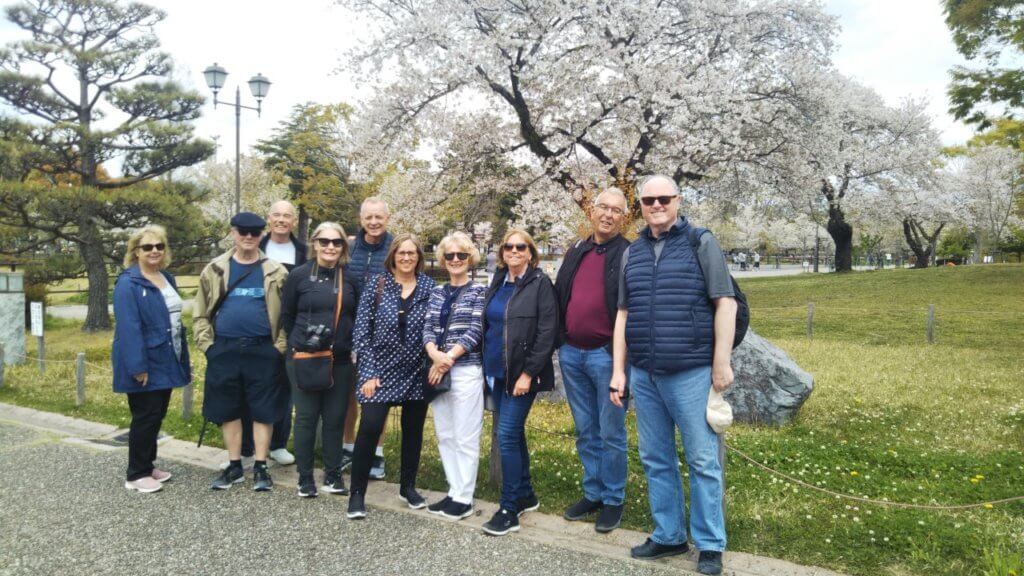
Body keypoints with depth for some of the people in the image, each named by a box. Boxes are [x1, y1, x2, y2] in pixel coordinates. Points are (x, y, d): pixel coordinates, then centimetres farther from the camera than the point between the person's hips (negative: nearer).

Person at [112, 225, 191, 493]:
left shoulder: (167, 279, 11)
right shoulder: (128, 283, -14)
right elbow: (128, 328, -20)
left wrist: (183, 359, 14)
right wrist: (138, 366, -25)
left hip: (165, 363, 8)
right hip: (145, 365, -8)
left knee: (157, 415, 15)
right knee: (145, 417, -1)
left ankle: (148, 465, 28)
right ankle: (136, 474, 11)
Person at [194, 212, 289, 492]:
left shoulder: (275, 272, 2)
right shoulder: (215, 270, 6)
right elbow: (201, 313, 9)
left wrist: (280, 346, -6)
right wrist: (207, 344, -1)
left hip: (262, 351, -2)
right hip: (225, 350, 2)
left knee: (263, 410, 3)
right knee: (229, 409, 9)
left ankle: (261, 467, 14)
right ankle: (234, 466, 23)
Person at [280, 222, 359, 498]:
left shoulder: (350, 278, 4)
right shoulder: (299, 275, -2)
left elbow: (358, 317, 12)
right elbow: (286, 316, 5)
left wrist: (350, 343, 3)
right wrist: (303, 341, 5)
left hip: (341, 360, 2)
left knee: (335, 418, 8)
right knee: (306, 418, 5)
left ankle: (333, 475, 21)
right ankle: (305, 477, 18)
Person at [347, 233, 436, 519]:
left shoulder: (429, 286, 2)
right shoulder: (376, 284, -2)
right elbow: (361, 330, -4)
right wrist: (368, 372, -9)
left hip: (417, 373, 2)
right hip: (381, 370, -2)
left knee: (413, 431, 12)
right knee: (369, 429, -8)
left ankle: (408, 486, 30)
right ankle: (357, 493, 8)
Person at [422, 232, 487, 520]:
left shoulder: (478, 290, -1)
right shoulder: (437, 292, 12)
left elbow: (475, 331, -9)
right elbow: (428, 328, 4)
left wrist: (448, 358, -16)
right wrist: (435, 355, -16)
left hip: (466, 369, -5)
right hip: (438, 369, 6)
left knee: (465, 437, -1)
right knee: (444, 435, 11)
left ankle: (464, 498, 10)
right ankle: (454, 492, 23)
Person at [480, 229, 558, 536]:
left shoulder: (540, 284, -8)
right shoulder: (497, 283, 12)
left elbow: (547, 334, -13)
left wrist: (528, 373, -17)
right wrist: (484, 367, 12)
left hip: (521, 374, -6)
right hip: (497, 372, 7)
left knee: (507, 435, -8)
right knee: (514, 433, 14)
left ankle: (509, 510, 3)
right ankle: (526, 495, 29)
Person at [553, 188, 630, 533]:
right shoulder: (575, 253, 13)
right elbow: (559, 299, 17)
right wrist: (557, 342, 12)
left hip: (606, 354, -6)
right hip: (571, 353, 6)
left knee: (611, 433, 4)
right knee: (586, 432, 15)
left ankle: (613, 501, 17)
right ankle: (593, 494, 28)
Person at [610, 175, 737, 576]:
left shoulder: (701, 242, 0)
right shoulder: (631, 253, 12)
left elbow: (725, 302, -5)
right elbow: (623, 314, 14)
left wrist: (721, 363, -10)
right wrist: (618, 371, 9)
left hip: (691, 373, -4)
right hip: (643, 375, 5)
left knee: (702, 461, 2)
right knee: (656, 460, 12)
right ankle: (668, 535, 26)